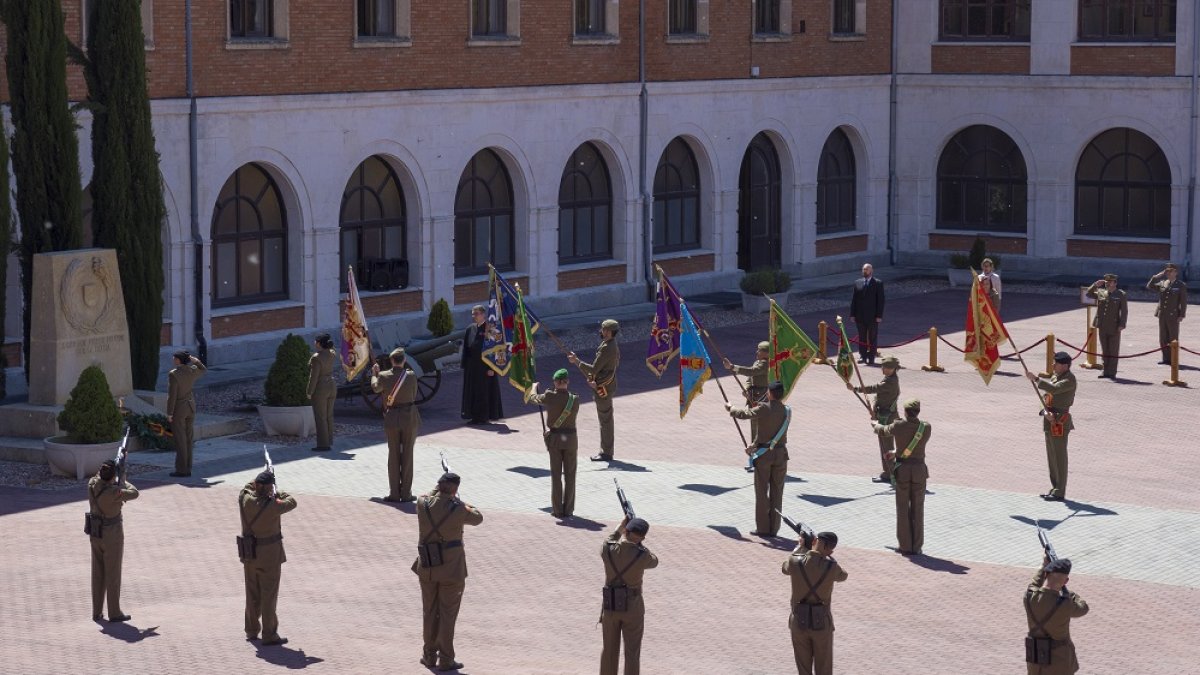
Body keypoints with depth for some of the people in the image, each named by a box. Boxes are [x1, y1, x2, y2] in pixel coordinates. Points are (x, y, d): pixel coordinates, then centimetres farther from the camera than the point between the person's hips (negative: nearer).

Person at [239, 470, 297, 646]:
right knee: (269, 596, 2)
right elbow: (291, 502, -4)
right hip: (269, 555, -5)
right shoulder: (272, 505, -23)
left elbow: (248, 487, 15)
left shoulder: (245, 499, -10)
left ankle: (251, 631, 27)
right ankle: (269, 635, 5)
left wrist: (260, 480, 24)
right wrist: (277, 494, 13)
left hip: (249, 553, 6)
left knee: (253, 594, 18)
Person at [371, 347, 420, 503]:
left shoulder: (384, 376, -10)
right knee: (407, 455, 7)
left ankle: (394, 493, 10)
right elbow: (414, 395, 2)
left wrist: (374, 374, 29)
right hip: (410, 418, -1)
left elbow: (375, 388, 10)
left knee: (393, 456, 10)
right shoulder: (411, 376, -11)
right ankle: (406, 493, 8)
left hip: (392, 418, 1)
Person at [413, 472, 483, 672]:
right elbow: (477, 518, 4)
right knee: (447, 614, 5)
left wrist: (439, 488, 38)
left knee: (430, 612, 17)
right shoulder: (457, 509, -17)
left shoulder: (423, 503, -7)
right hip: (451, 569, -4)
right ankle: (445, 660, 9)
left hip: (427, 567, 4)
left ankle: (429, 655, 23)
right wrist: (467, 506, 25)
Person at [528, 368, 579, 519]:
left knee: (556, 475, 8)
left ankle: (557, 510, 9)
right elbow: (574, 413, 3)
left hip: (554, 438, 0)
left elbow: (533, 399, 7)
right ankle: (568, 509, 11)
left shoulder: (549, 397, -10)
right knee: (570, 475, 9)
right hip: (570, 438, 0)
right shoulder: (575, 399, -8)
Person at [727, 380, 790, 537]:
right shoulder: (787, 411, 2)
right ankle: (774, 528, 12)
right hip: (780, 453, 4)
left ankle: (762, 528, 7)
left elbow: (743, 414, -7)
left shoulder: (764, 409, -14)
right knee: (776, 492, 10)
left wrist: (730, 408, 15)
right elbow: (775, 431, 9)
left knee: (762, 491, 5)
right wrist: (754, 446, 15)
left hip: (763, 453, -4)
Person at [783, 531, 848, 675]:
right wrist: (827, 555, 18)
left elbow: (786, 569, 14)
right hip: (821, 622, -1)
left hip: (799, 621, 1)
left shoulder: (795, 561, -13)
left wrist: (800, 547, 24)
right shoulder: (831, 567, -15)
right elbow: (843, 576, 11)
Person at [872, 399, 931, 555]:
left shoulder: (898, 426, -10)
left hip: (902, 470, -1)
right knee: (917, 509, 9)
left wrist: (876, 425, 37)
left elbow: (883, 431, 12)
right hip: (919, 469, 1)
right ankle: (916, 547, 11)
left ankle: (904, 546, 10)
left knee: (902, 509, 8)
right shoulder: (926, 427, -5)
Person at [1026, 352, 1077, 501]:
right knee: (1052, 457, 14)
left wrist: (1036, 379, -29)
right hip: (1050, 421, 9)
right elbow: (1045, 397, 10)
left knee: (1059, 457, -5)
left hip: (1060, 422, -9)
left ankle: (1059, 493, -2)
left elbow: (1053, 389, -30)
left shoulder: (1069, 379, -13)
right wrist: (1045, 412, -9)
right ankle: (1055, 489, 22)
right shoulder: (1054, 376, 14)